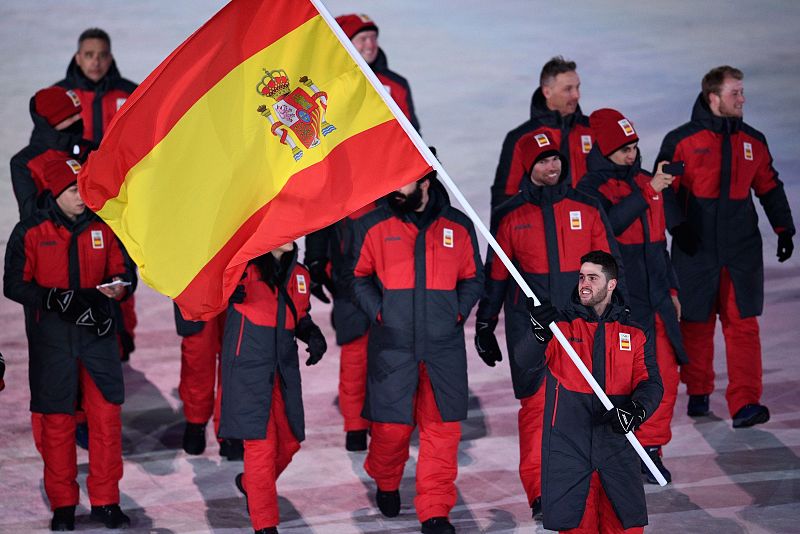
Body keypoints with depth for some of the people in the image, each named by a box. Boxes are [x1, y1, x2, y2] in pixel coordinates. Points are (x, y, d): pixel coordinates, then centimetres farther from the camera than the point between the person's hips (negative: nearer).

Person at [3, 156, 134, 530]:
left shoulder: (102, 228, 7)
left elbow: (121, 272, 14)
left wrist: (117, 287, -10)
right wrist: (56, 299, -17)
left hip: (96, 329, 2)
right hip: (51, 335, -2)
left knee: (106, 415, -1)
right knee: (56, 419, 2)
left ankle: (105, 501, 10)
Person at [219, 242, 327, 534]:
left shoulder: (298, 274, 11)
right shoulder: (246, 268, -8)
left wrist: (313, 335, 3)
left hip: (284, 367, 7)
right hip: (249, 365, -7)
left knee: (289, 441, 13)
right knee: (261, 443, -9)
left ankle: (250, 484, 42)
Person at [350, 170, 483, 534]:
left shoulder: (458, 226, 7)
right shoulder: (373, 226, 3)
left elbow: (473, 278, 15)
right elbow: (359, 277, 9)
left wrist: (457, 313, 1)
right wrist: (378, 313, -5)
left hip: (444, 346, 1)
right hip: (392, 344, -1)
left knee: (442, 428, -2)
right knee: (390, 425, 1)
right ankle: (386, 483, 32)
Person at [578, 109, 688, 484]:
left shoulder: (645, 181, 14)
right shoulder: (591, 189, -8)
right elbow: (609, 224, -28)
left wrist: (671, 288, 25)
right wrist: (648, 191, -29)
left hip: (655, 299, 6)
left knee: (666, 375, 4)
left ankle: (651, 447, 18)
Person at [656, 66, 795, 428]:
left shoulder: (753, 142, 10)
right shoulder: (681, 141, -1)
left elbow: (770, 188, 17)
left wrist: (783, 228, 11)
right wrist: (677, 224, -12)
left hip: (741, 248, 2)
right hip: (696, 249, -2)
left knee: (743, 324, -7)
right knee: (696, 323, 6)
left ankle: (745, 404, -12)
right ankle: (698, 394, 23)